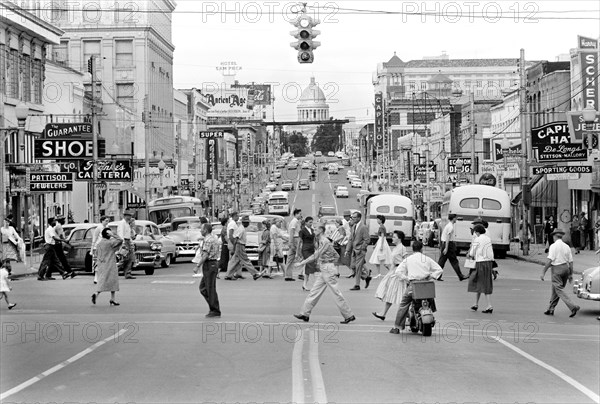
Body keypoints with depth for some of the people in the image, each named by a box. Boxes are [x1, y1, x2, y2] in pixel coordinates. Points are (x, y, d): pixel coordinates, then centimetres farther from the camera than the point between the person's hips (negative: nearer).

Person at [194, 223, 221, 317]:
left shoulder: (208, 240, -15)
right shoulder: (214, 239, 16)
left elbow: (205, 255, -20)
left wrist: (198, 266, -17)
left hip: (209, 265, -10)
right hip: (214, 263, 10)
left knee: (211, 289, -4)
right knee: (203, 287, 14)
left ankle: (215, 311, 0)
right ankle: (213, 307, 14)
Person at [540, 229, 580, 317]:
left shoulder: (554, 246, -9)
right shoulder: (566, 246, 9)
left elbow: (549, 260, -16)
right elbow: (571, 262, 10)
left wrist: (543, 272, -12)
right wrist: (570, 274, 16)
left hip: (557, 269, -7)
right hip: (566, 268, 7)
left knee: (559, 290, -8)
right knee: (555, 290, 16)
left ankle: (573, 307, -22)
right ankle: (551, 309, 21)